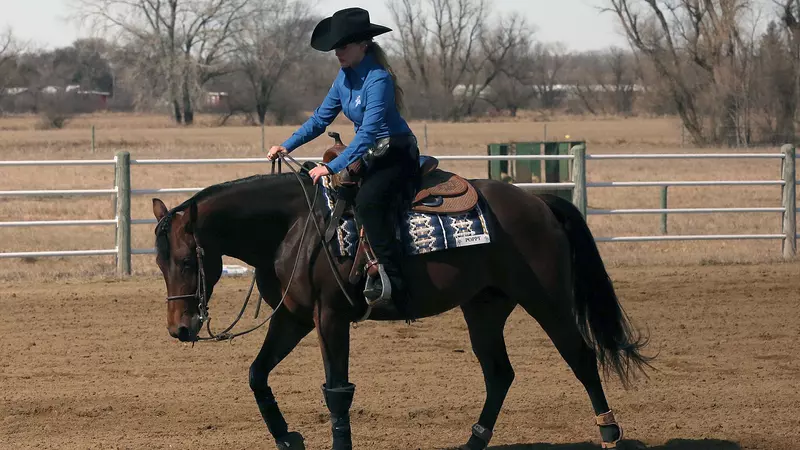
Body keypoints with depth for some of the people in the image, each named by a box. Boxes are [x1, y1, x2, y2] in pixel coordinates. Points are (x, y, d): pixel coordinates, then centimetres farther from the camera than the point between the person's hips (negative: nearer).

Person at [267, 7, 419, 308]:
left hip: (397, 156, -10)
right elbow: (321, 118, 13)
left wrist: (333, 167, -36)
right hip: (370, 156, 10)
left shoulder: (378, 79, -22)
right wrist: (287, 146, 1)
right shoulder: (346, 77, 5)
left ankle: (390, 280, -36)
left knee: (367, 200, -33)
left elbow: (368, 133, -30)